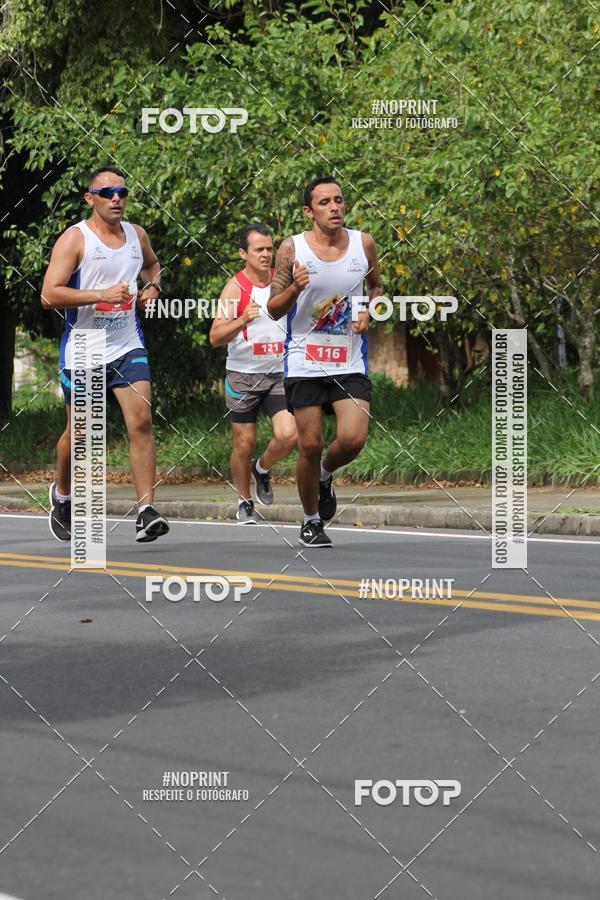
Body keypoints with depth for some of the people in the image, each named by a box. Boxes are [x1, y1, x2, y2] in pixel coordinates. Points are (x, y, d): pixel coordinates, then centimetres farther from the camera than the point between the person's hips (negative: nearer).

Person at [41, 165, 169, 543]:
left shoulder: (136, 235, 8)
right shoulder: (75, 238, -9)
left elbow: (152, 263, 32)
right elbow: (49, 295, -17)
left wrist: (153, 287, 10)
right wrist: (101, 295, -23)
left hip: (128, 346, 3)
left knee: (142, 421, -13)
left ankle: (147, 511, -17)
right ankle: (62, 494, 37)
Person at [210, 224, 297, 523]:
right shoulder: (235, 287, -9)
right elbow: (215, 337, -15)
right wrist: (242, 320, -29)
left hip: (279, 374, 3)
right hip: (243, 376, -3)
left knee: (288, 435, -15)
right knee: (243, 444, 3)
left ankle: (262, 469, 17)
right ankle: (244, 502, 24)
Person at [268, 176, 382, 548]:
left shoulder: (364, 244, 1)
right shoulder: (292, 249, -5)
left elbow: (376, 286, 20)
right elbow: (274, 310, -1)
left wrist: (367, 313, 0)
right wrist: (295, 288, -21)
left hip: (350, 362, 2)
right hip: (305, 362, -1)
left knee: (353, 439, -14)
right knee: (310, 445, -1)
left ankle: (325, 475, 21)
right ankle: (312, 521, 20)